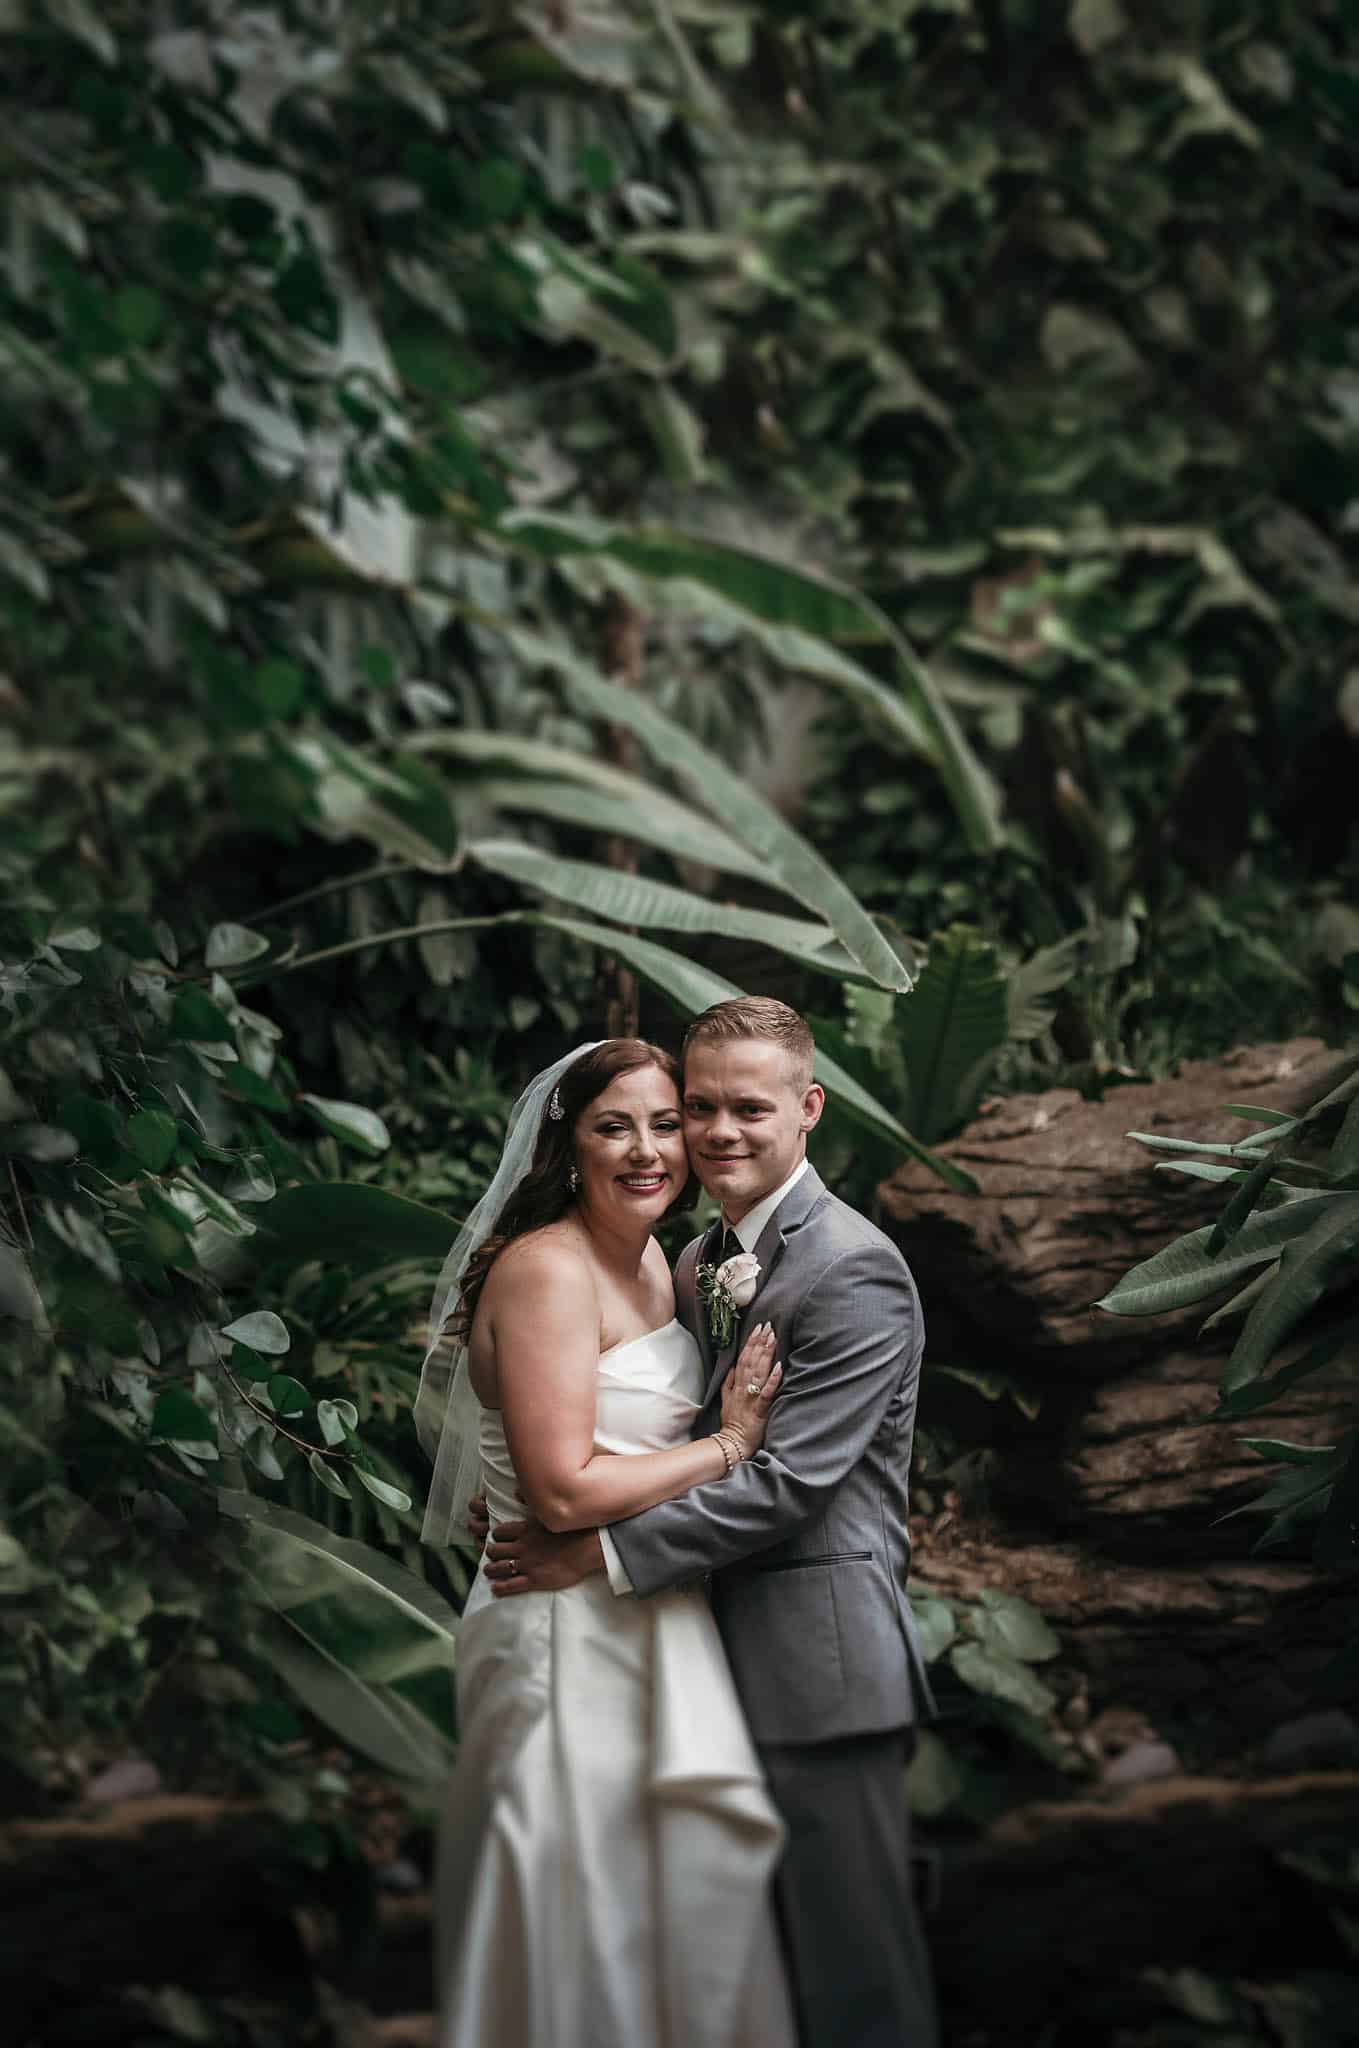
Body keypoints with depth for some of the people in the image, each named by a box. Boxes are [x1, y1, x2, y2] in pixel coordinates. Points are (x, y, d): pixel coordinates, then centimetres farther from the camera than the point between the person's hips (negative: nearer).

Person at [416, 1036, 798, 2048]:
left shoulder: (654, 1261, 9)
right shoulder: (547, 1269, -19)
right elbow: (564, 1490, -24)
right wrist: (728, 1445, -15)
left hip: (649, 1618, 9)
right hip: (569, 1633, -9)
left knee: (681, 1889, 15)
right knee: (591, 1917, 1)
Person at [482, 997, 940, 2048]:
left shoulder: (853, 1271, -15)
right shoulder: (699, 1265, 14)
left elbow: (787, 1481, -20)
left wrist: (601, 1552, -18)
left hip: (820, 1664, -9)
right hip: (733, 1662, 9)